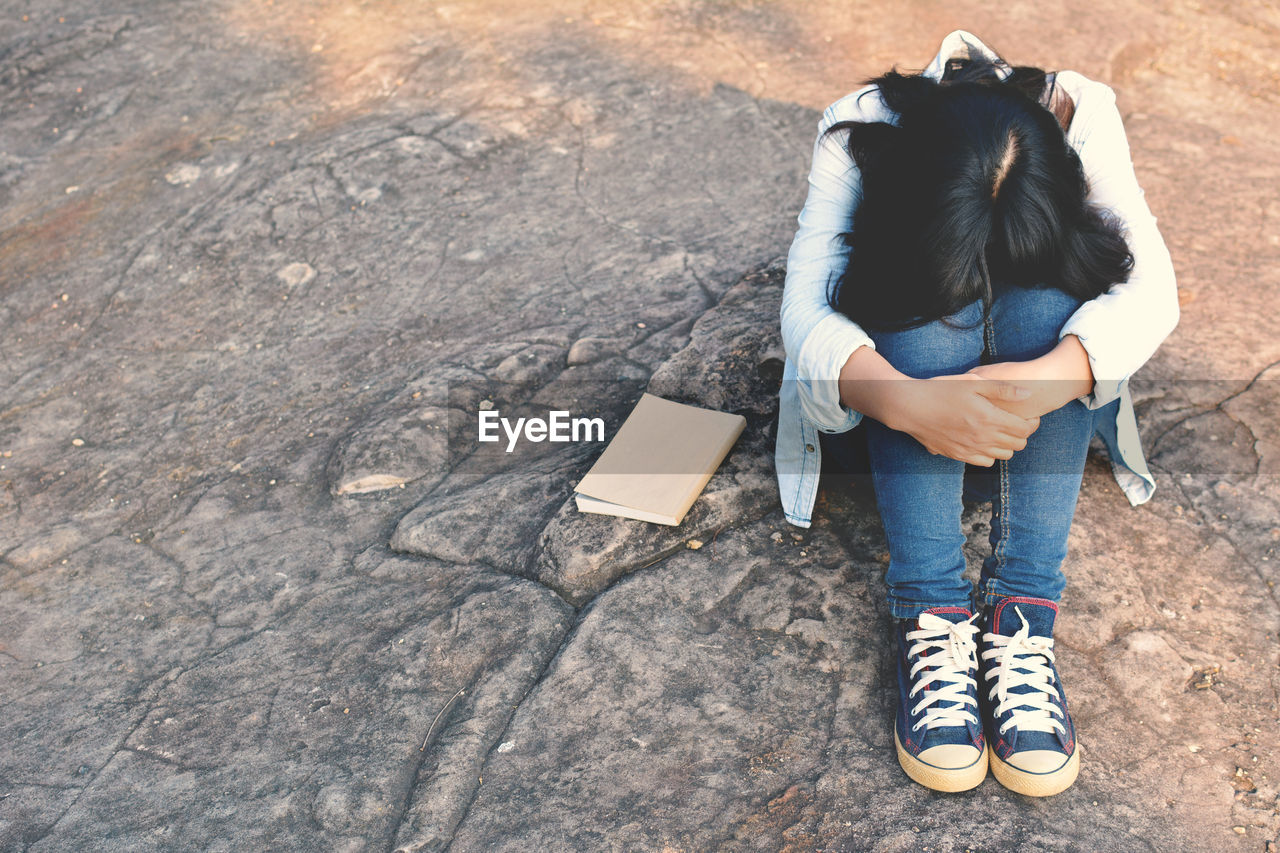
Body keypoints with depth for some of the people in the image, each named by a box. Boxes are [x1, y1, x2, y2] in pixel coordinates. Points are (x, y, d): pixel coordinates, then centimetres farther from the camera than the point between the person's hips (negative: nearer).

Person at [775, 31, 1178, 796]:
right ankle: (932, 617, -36)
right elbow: (807, 308, -37)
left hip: (1038, 342, 2)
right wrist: (903, 401, -55)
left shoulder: (1082, 117, -25)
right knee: (931, 303, -36)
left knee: (1045, 302, -33)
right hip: (903, 360, -1)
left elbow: (1152, 288, -32)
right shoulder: (859, 136, -29)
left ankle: (1023, 615, -34)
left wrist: (1052, 378, -51)